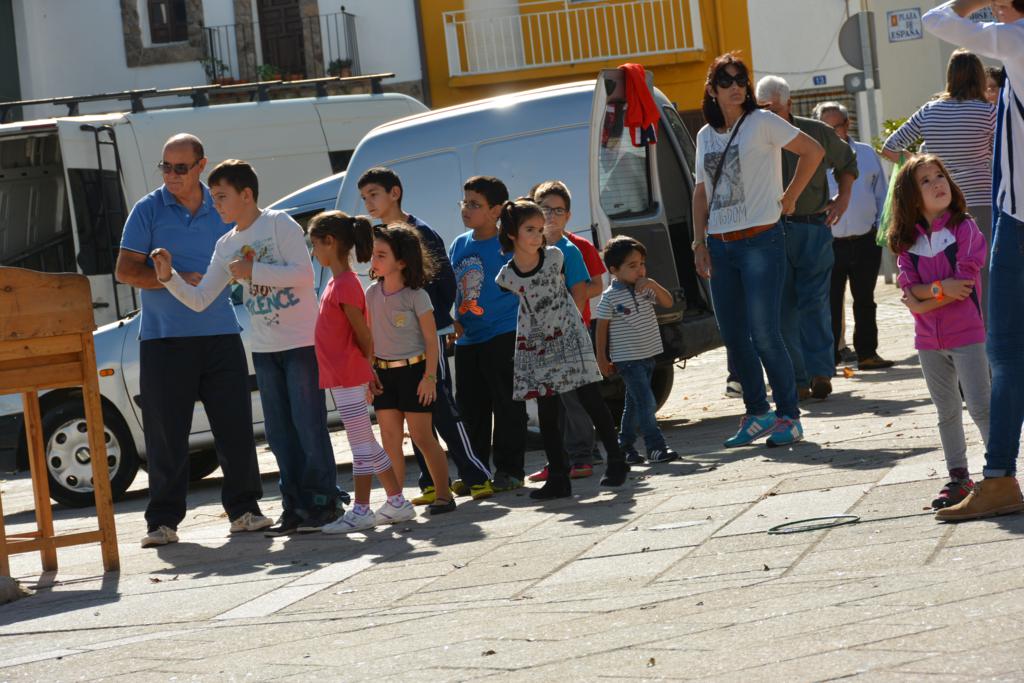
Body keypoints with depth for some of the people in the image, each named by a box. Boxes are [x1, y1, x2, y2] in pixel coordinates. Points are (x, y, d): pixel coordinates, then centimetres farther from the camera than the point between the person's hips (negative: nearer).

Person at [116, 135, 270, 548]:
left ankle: (243, 509, 12)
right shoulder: (148, 210, 1)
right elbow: (125, 271, -3)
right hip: (164, 338, -3)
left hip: (220, 332, 3)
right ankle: (163, 520, 4)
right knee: (166, 432, -2)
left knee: (235, 425, 1)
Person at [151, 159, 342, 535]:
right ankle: (294, 507, 12)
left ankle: (321, 504, 0)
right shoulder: (226, 245, 10)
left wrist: (252, 271, -18)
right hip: (264, 348, 7)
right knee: (279, 432, 7)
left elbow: (303, 274, -18)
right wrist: (169, 278, -10)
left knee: (308, 425, -6)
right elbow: (199, 300, 6)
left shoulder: (280, 223, -8)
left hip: (302, 341, -7)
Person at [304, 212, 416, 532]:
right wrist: (368, 372, 15)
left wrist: (367, 368, -2)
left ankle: (361, 511, -1)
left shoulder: (345, 285, -16)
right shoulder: (337, 282, 13)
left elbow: (363, 333, -14)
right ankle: (397, 502, 18)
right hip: (339, 377, 10)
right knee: (366, 444, 13)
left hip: (349, 378, -10)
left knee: (361, 445, -4)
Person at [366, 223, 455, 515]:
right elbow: (369, 337, 12)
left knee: (422, 437, -1)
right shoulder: (372, 293, 5)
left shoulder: (416, 295, -11)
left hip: (413, 370, -5)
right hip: (383, 372, 5)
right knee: (390, 441, 6)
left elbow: (431, 339, -9)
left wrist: (429, 377, -13)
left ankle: (443, 494, 10)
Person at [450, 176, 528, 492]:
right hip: (467, 339, 7)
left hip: (503, 336, -7)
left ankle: (509, 471, 6)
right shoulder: (459, 245, 10)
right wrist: (454, 322, 7)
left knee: (507, 405, -1)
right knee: (470, 407, 10)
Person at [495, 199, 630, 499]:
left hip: (569, 336, -1)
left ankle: (616, 461, 9)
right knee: (546, 412, 1)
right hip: (535, 345, 1)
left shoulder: (554, 257, -7)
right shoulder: (506, 277, -8)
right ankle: (558, 477, 5)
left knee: (592, 401, -3)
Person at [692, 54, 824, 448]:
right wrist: (699, 243, 10)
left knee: (764, 335, -10)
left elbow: (813, 151, -1)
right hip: (720, 246, 6)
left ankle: (788, 416, 0)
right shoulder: (706, 135, 14)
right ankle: (757, 414, 20)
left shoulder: (761, 123, -3)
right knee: (733, 338, 8)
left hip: (760, 241, -6)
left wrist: (789, 197, -1)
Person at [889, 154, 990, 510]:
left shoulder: (965, 229, -7)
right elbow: (909, 292, -4)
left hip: (966, 334, -5)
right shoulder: (908, 241, 5)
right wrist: (941, 288, -19)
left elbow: (965, 284, -15)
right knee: (947, 412, 12)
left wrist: (924, 298, -12)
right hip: (929, 340, 5)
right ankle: (958, 477, 20)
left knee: (980, 407, -7)